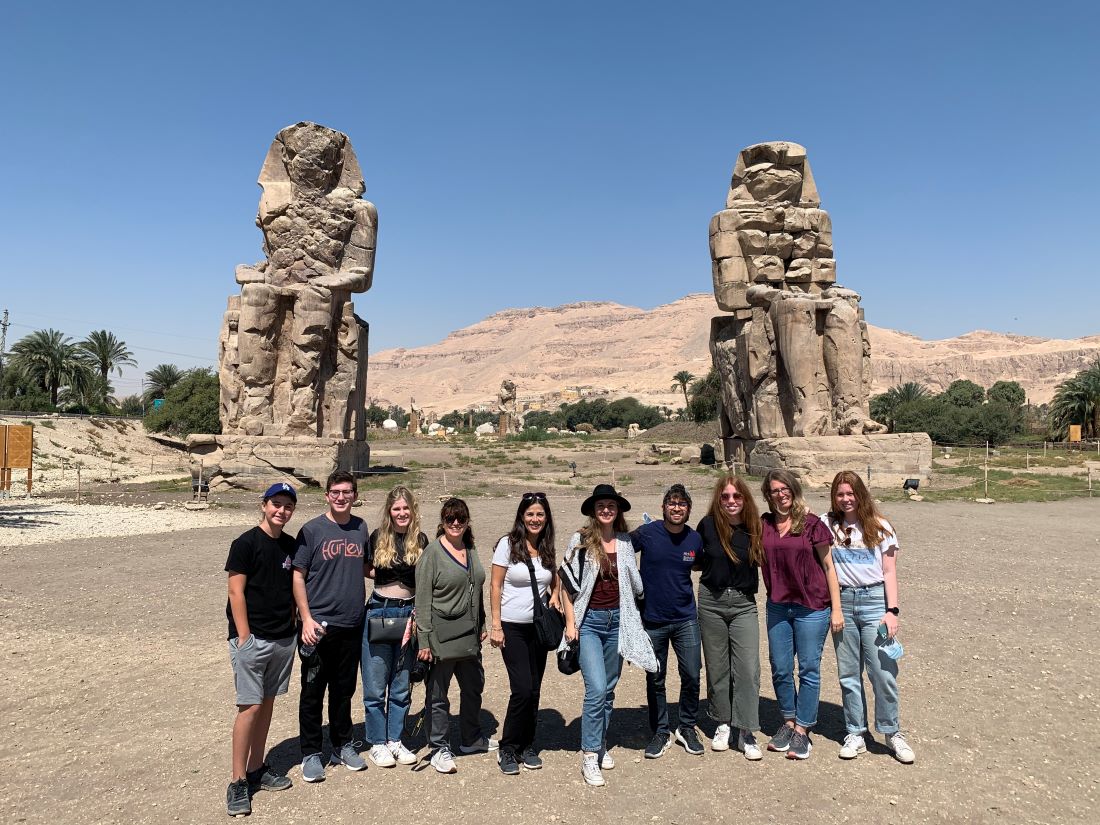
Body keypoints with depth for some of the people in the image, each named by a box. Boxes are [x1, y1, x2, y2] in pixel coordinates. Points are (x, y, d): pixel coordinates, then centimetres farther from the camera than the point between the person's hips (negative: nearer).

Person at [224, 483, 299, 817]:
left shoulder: (291, 545, 8)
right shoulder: (245, 543, -10)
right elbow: (236, 592, -12)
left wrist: (295, 626, 9)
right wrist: (245, 637, -15)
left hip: (284, 639, 6)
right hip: (252, 639, -6)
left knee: (267, 703, 13)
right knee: (251, 707, -5)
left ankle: (257, 769, 25)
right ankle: (237, 783, 7)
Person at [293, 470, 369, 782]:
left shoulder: (361, 528, 6)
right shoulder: (312, 530, -6)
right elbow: (298, 576, -6)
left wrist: (363, 607, 11)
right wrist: (307, 619, -13)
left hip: (352, 625, 4)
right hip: (319, 625, -4)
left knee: (344, 689, 16)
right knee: (313, 692, 6)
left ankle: (343, 745, 31)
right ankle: (311, 753, 21)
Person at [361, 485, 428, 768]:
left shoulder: (420, 540, 2)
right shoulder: (378, 538, -2)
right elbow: (365, 570, 10)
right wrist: (388, 578, -3)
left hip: (408, 614, 2)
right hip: (379, 612, -1)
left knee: (401, 684, 11)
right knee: (375, 685, 4)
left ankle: (395, 740, 25)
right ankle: (377, 743, 19)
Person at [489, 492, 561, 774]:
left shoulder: (548, 547, 4)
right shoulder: (508, 544, -9)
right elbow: (495, 585, -8)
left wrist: (554, 597, -1)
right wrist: (496, 625, -11)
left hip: (538, 626, 4)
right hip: (512, 627, -4)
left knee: (534, 690, 9)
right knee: (522, 689, -9)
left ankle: (527, 746, 26)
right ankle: (507, 748, 10)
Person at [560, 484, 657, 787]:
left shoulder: (625, 542, 4)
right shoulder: (581, 540, -7)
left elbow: (635, 583, 16)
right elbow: (567, 583, -5)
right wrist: (570, 622, -7)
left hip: (617, 620, 4)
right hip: (589, 621, -4)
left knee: (609, 689, 13)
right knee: (596, 688, -12)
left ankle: (601, 745, 30)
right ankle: (589, 755, 0)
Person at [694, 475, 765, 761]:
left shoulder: (755, 528, -3)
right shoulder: (708, 525, -5)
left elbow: (764, 561, 10)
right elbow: (695, 562, 8)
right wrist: (714, 562, -8)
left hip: (743, 604, 0)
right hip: (711, 600, 0)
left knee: (748, 668, -5)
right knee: (717, 667, 10)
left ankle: (746, 733, 8)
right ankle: (723, 724, 27)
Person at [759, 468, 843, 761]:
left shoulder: (811, 524, -7)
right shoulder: (763, 524, 1)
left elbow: (828, 566, -3)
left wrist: (836, 609, -4)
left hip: (812, 607, -3)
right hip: (778, 606, 4)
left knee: (809, 669, 6)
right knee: (780, 669, 11)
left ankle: (802, 730, 18)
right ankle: (788, 722, 30)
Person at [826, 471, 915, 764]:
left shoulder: (879, 527, 2)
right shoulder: (828, 525, 4)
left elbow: (889, 571, 1)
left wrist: (892, 610, -5)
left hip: (874, 600, -1)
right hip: (842, 601, 1)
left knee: (883, 671, -3)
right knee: (848, 673, 8)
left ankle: (892, 732, 15)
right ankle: (856, 734, 20)